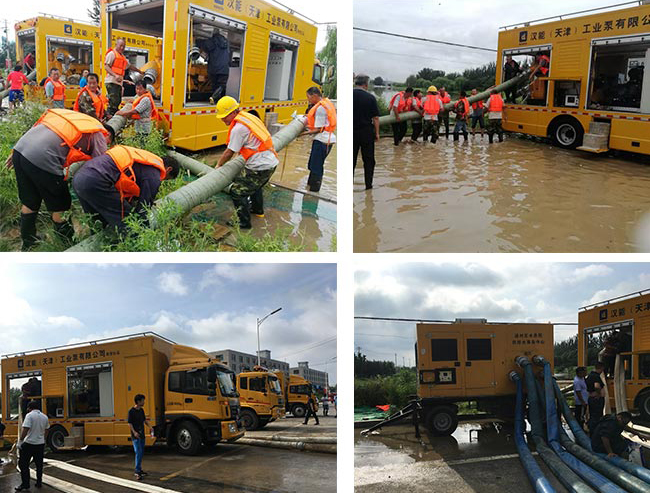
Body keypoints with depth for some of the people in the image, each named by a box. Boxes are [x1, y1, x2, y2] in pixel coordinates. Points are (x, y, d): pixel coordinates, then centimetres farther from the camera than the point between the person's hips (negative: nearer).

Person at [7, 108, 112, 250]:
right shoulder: (99, 134, 9)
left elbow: (37, 128, 25)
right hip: (42, 159, -8)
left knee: (29, 201, 24)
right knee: (60, 205, 12)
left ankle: (27, 243, 39)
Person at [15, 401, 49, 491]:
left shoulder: (29, 415, -12)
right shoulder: (45, 417, 8)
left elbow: (25, 429, -21)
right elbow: (46, 431, 17)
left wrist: (20, 441, -14)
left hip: (29, 443, -6)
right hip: (40, 443, 6)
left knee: (23, 464, 3)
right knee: (39, 464, 14)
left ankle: (25, 484, 1)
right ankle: (39, 483, 20)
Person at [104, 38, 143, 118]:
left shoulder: (123, 57, 25)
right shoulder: (112, 53, -1)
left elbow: (130, 66, 42)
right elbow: (106, 66, -12)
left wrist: (139, 71, 49)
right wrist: (115, 75, -25)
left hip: (119, 82, 9)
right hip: (112, 82, -9)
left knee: (118, 101, 4)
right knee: (114, 101, -19)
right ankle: (109, 115, -18)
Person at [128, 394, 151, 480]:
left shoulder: (141, 410, 10)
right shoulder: (131, 411, -11)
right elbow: (129, 423, -12)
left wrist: (150, 426, 3)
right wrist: (134, 432, -23)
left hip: (142, 434, 8)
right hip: (135, 436, -8)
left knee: (141, 453, 12)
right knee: (138, 452, -12)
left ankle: (139, 469, 22)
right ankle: (137, 472, -11)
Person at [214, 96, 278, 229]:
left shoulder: (238, 128, -17)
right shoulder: (250, 117, 11)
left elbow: (229, 153, -10)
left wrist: (219, 165, 6)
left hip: (259, 168, -10)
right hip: (272, 163, 10)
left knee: (237, 191, -2)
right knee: (255, 186, 34)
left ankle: (244, 222, 4)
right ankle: (258, 210, 53)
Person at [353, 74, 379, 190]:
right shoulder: (370, 97, -8)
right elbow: (375, 117, -6)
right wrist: (377, 133, 2)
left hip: (352, 132, 1)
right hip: (367, 132, -1)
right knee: (368, 160, 9)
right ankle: (368, 185, 10)